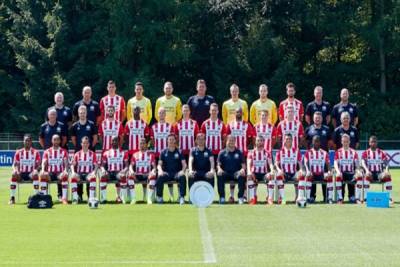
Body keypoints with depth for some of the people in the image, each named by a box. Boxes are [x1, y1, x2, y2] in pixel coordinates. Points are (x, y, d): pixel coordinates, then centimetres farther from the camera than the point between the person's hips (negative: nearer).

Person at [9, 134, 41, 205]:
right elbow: (15, 164, 5)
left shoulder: (35, 152, 4)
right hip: (21, 173, 1)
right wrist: (15, 170, -18)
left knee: (36, 175, -35)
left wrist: (35, 170, -23)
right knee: (14, 175, -31)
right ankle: (12, 198, -28)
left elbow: (38, 165, -1)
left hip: (31, 173, -1)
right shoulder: (19, 152, 7)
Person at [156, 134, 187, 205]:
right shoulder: (164, 152, 9)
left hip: (177, 173, -1)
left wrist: (182, 171, -20)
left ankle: (182, 197, -28)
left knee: (182, 177, -34)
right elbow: (159, 164, 4)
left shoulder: (179, 152, 8)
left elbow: (184, 164, 2)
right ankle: (159, 197, -18)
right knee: (160, 178, -31)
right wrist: (160, 170, -19)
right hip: (166, 173, 1)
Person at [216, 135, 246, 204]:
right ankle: (222, 197, -22)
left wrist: (243, 169, -17)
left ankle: (241, 197, -22)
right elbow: (219, 164, 3)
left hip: (236, 173, 0)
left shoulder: (239, 153, 11)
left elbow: (243, 165, 7)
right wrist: (219, 169, -20)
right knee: (219, 176, -32)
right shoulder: (222, 153, 10)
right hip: (226, 173, 0)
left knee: (242, 176, -33)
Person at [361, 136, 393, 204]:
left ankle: (389, 198, -28)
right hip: (370, 173, -1)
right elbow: (363, 162, -8)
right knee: (367, 176, -36)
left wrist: (386, 170, -23)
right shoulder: (366, 153, 7)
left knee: (388, 176, -30)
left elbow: (386, 163, 0)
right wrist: (367, 170, -29)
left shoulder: (382, 153, 10)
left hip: (379, 173, 1)